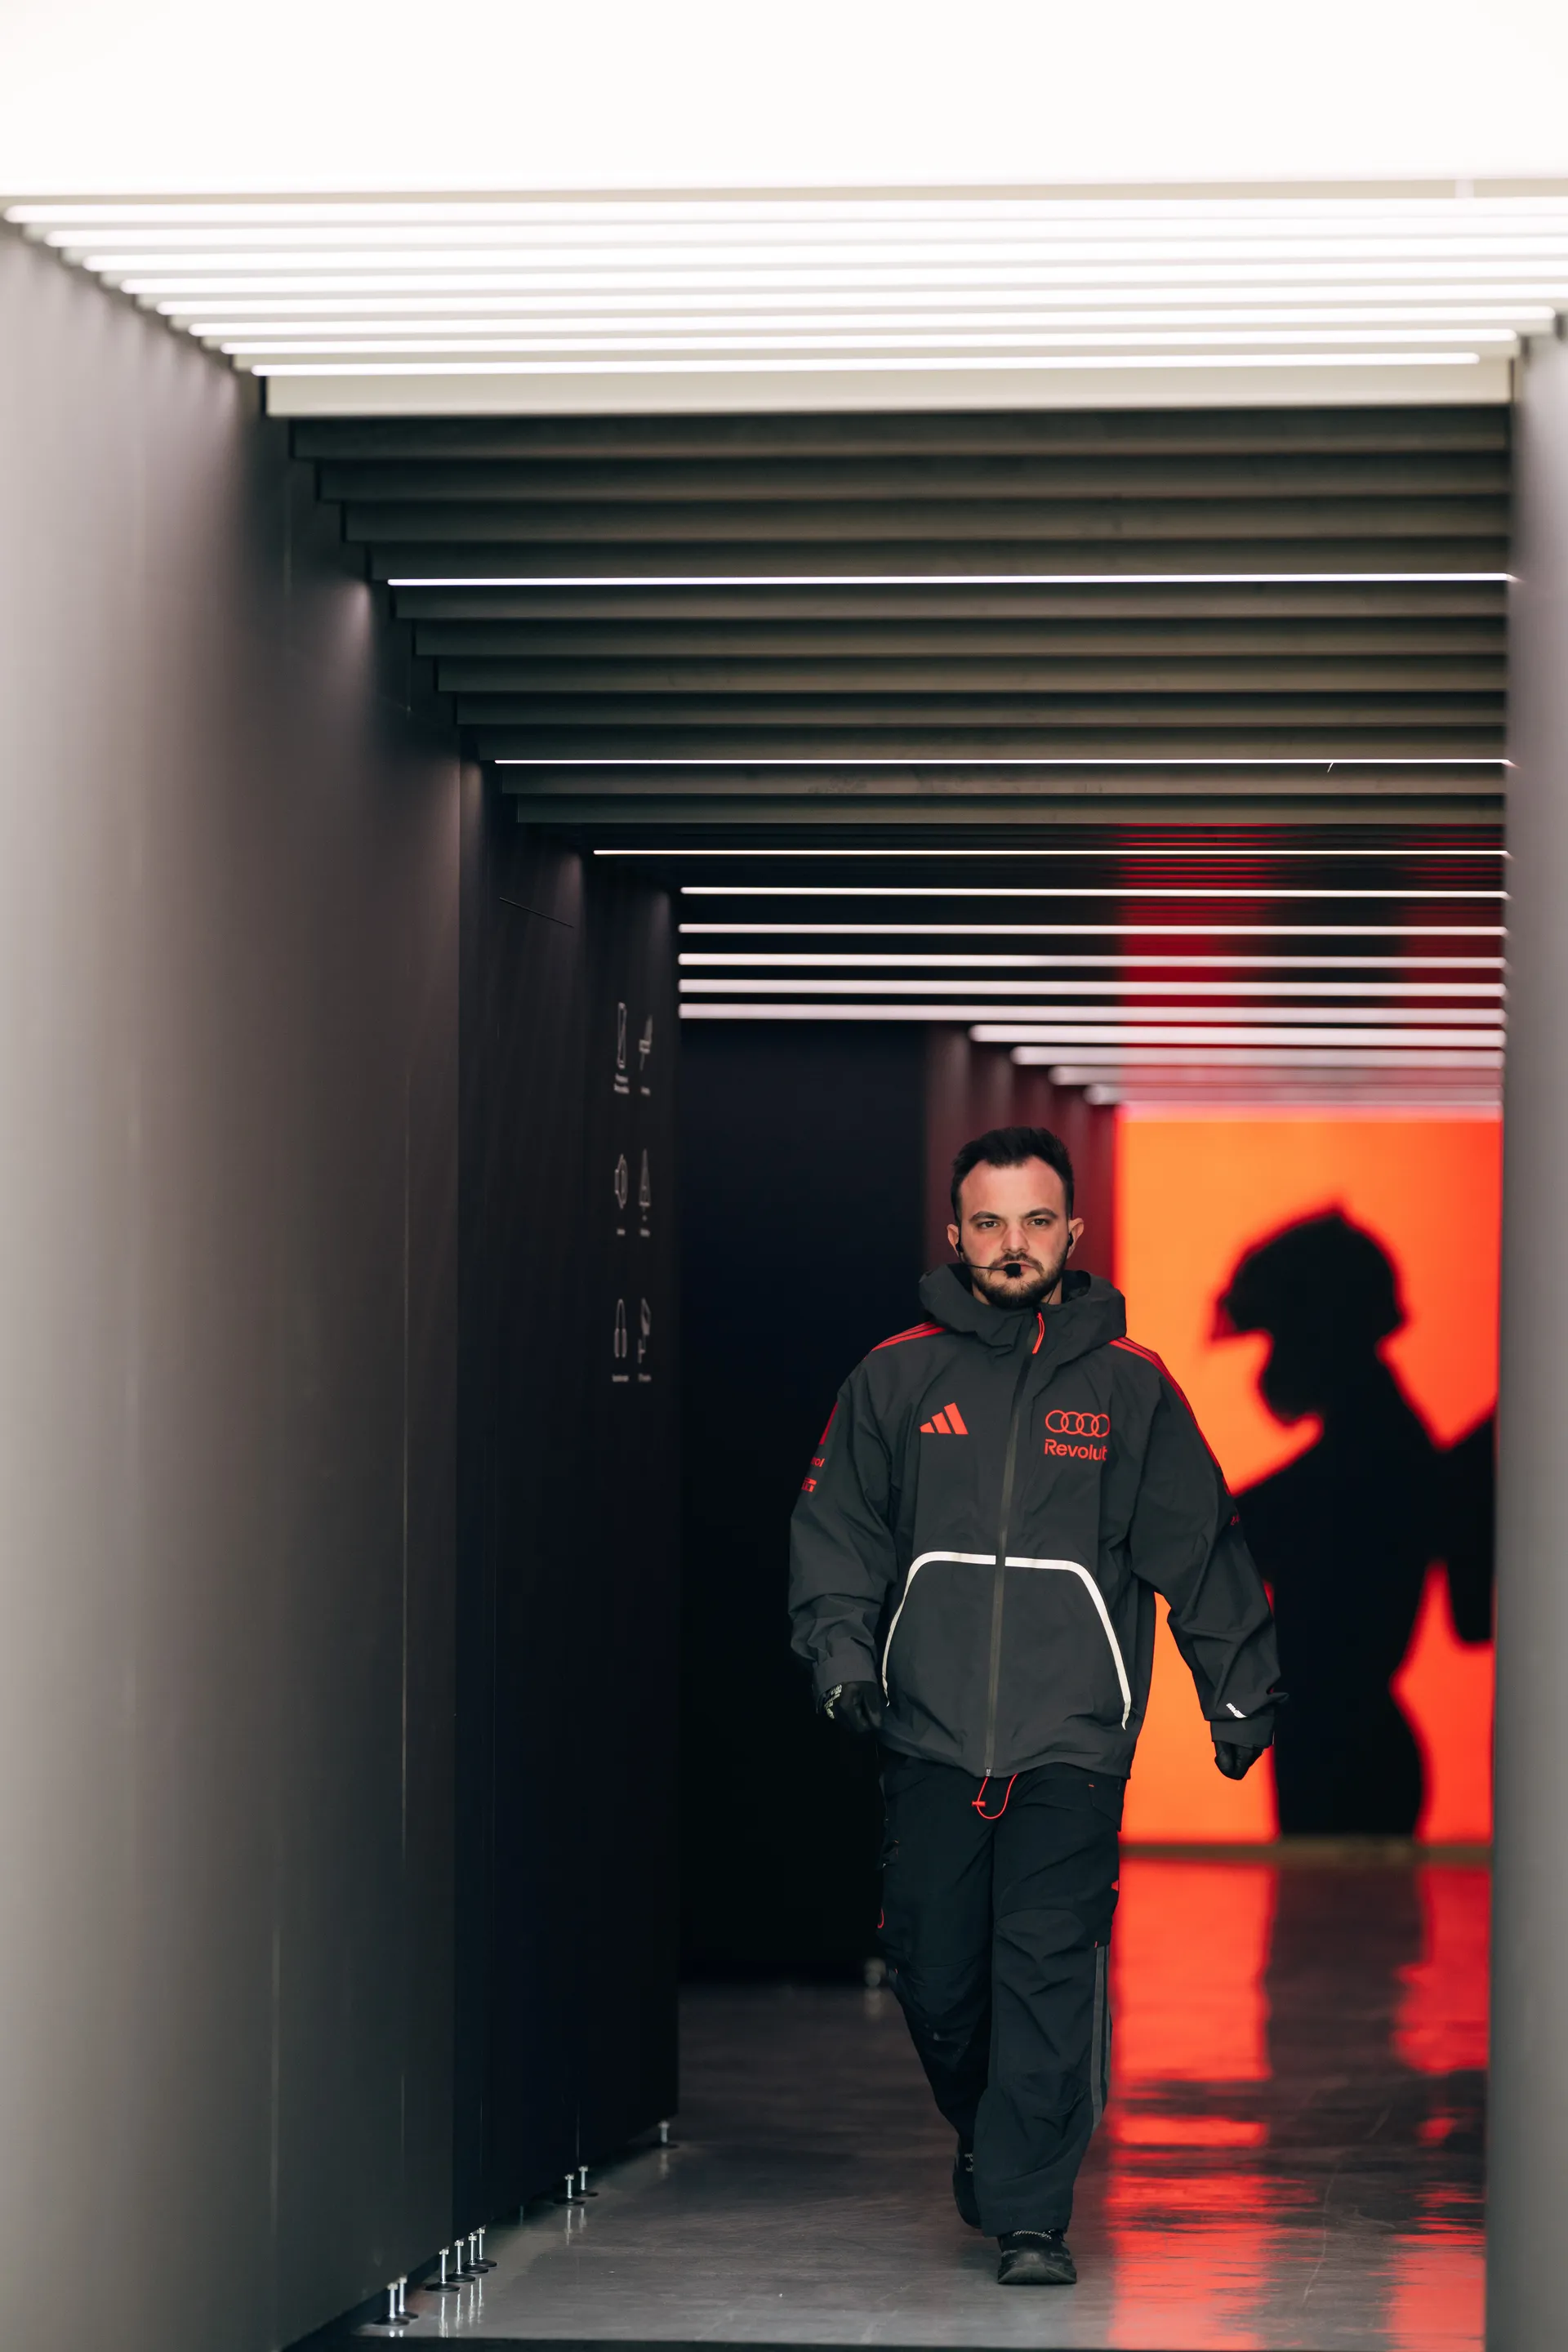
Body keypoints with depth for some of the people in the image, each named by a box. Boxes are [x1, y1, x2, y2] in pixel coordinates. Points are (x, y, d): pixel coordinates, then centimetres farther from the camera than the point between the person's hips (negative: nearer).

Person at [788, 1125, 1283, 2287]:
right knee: (935, 1972, 5)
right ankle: (985, 2132, 34)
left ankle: (1031, 2212, -6)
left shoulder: (1129, 1386, 7)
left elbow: (1200, 1543, 11)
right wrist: (841, 1646, -5)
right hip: (930, 1732, 2)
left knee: (1051, 1971, -10)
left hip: (1074, 1740, -1)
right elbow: (838, 1526, 10)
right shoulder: (897, 1379, 8)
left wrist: (1240, 1687, 8)